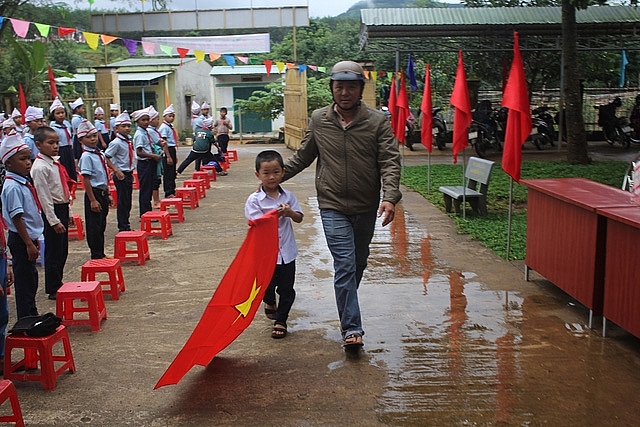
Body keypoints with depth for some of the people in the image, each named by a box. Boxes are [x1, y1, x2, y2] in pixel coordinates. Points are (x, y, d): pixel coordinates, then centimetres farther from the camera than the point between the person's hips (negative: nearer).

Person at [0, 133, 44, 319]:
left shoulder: (24, 183, 10)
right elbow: (16, 218, -22)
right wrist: (29, 244, -21)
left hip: (29, 237, 10)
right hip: (21, 241, -10)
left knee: (31, 280, 18)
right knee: (25, 282, -2)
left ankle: (32, 318, 30)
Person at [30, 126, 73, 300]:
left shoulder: (54, 162, 10)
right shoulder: (40, 167, -17)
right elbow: (44, 196, -19)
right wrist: (54, 220, -21)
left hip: (62, 208, 9)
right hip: (52, 211, -9)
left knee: (62, 251, 16)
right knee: (54, 252, 1)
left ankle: (58, 284, 30)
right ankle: (53, 290, 12)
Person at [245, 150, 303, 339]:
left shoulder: (288, 196, 1)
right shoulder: (254, 200, -10)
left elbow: (299, 217, 2)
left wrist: (290, 213, -20)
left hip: (287, 251, 2)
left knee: (286, 288, 7)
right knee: (268, 285, 15)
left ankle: (281, 320, 24)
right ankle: (269, 303, 49)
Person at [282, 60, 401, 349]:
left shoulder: (377, 121, -7)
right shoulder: (318, 120, -1)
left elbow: (390, 161, -14)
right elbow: (303, 156, 13)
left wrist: (390, 197, -28)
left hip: (367, 207, 1)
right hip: (333, 206, -1)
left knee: (359, 263, 18)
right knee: (344, 264, -9)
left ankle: (347, 307, 42)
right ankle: (351, 327, -5)